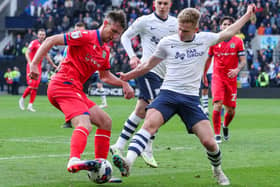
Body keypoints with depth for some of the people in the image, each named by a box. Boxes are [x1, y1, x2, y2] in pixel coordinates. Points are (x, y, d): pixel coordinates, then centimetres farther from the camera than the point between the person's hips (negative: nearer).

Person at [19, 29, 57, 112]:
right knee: (31, 85, -12)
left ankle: (30, 105, 3)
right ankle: (22, 99, 10)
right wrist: (30, 62, -32)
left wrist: (53, 64, 35)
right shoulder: (34, 43, -7)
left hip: (39, 67, 6)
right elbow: (27, 53, -16)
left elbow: (46, 55, 29)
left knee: (35, 87, -1)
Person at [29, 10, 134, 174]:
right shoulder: (86, 37, -9)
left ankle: (100, 165, 11)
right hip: (64, 85, -10)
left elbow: (105, 76, 34)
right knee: (85, 125, -30)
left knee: (106, 122, 12)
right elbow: (51, 40, -10)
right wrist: (35, 64, -17)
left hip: (75, 90, 10)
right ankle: (74, 160, -53)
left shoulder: (105, 51, 18)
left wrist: (124, 83, 20)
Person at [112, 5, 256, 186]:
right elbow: (148, 66, 15)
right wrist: (127, 76, 8)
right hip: (168, 93, -1)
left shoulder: (205, 39, 7)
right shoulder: (167, 42, 3)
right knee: (149, 124, -31)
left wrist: (248, 15, 32)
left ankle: (218, 170, 23)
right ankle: (128, 162, -44)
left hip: (191, 98, 1)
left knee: (209, 142, -8)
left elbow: (228, 32, 25)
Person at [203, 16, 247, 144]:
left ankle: (225, 126, 38)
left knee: (231, 110, 5)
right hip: (217, 77, -1)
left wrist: (237, 70, -21)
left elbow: (243, 61, -1)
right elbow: (208, 59, 15)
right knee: (217, 105, -19)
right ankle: (217, 135, -12)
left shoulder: (238, 41, 1)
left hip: (231, 78, 1)